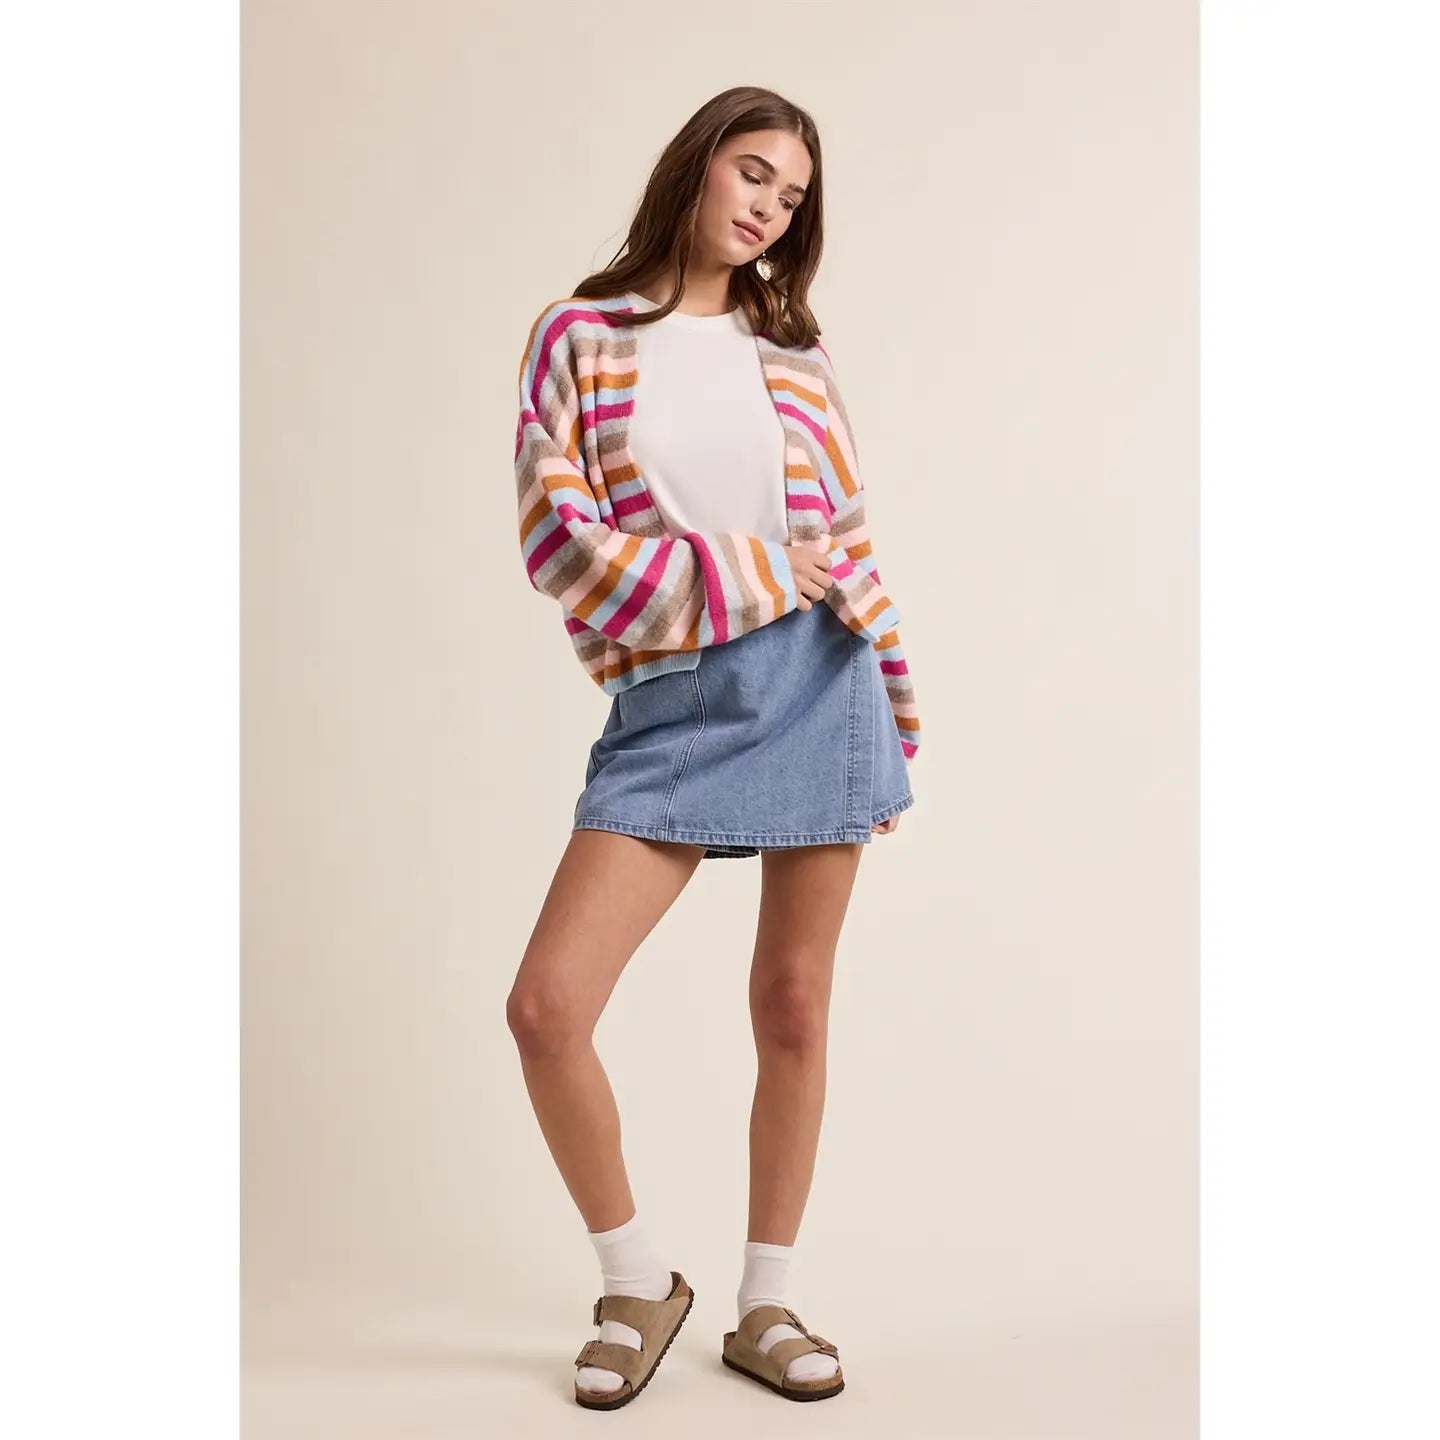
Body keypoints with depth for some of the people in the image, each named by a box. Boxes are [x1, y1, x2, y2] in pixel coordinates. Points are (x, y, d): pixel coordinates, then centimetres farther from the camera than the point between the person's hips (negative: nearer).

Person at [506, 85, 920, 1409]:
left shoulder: (794, 353, 10)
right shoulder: (580, 336, 3)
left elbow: (848, 544, 12)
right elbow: (558, 539, -7)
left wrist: (898, 722, 11)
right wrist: (751, 578, -12)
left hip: (819, 686, 2)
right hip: (670, 706, -2)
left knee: (794, 1010, 6)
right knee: (546, 1006, -11)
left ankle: (765, 1307, 23)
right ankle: (638, 1284, 14)